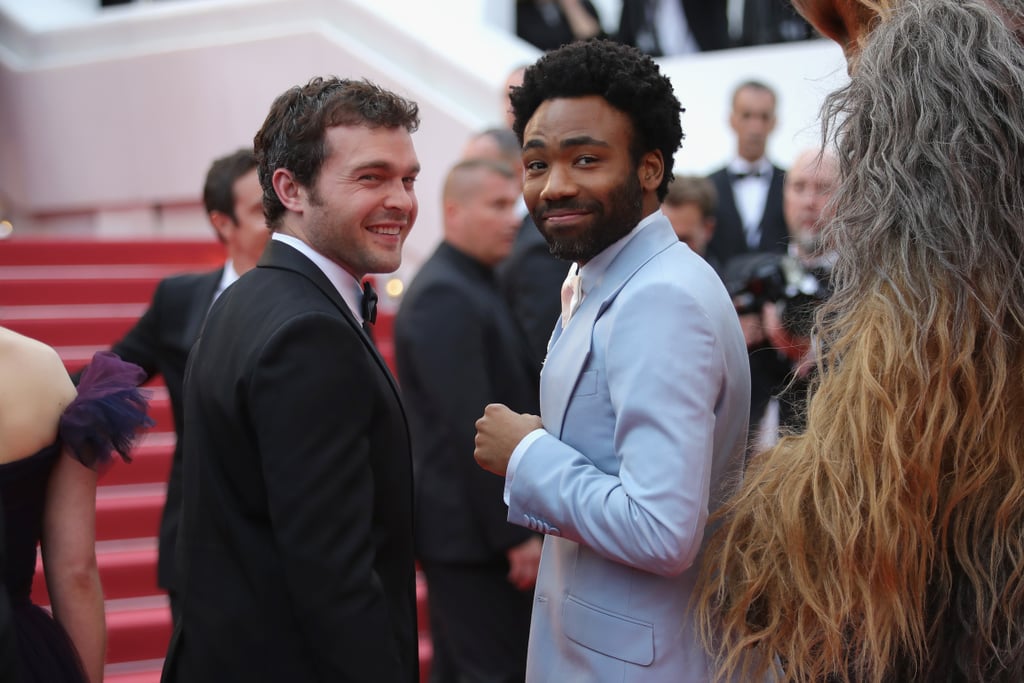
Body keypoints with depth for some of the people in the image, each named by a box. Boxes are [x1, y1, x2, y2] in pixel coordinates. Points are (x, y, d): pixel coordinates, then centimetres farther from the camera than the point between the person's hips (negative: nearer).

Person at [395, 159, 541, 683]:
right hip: (472, 529, -10)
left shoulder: (476, 285, 14)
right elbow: (471, 428, -22)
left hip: (483, 524, 10)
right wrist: (515, 533, -20)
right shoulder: (444, 296, -17)